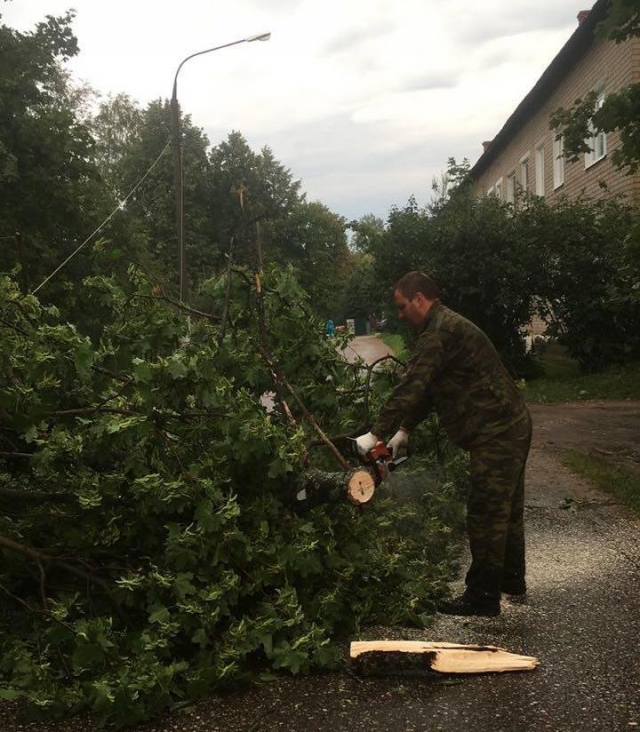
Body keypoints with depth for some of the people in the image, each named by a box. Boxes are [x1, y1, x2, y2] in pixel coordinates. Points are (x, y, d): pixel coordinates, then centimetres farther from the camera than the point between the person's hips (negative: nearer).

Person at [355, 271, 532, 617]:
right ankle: (511, 578, 34)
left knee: (485, 515, -3)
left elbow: (411, 387, -24)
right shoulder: (447, 326, 16)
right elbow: (425, 389, 17)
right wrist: (404, 432, 12)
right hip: (510, 428, 11)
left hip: (496, 434, -11)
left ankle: (483, 595, 6)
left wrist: (376, 434, -22)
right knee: (506, 509, 20)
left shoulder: (440, 332, -18)